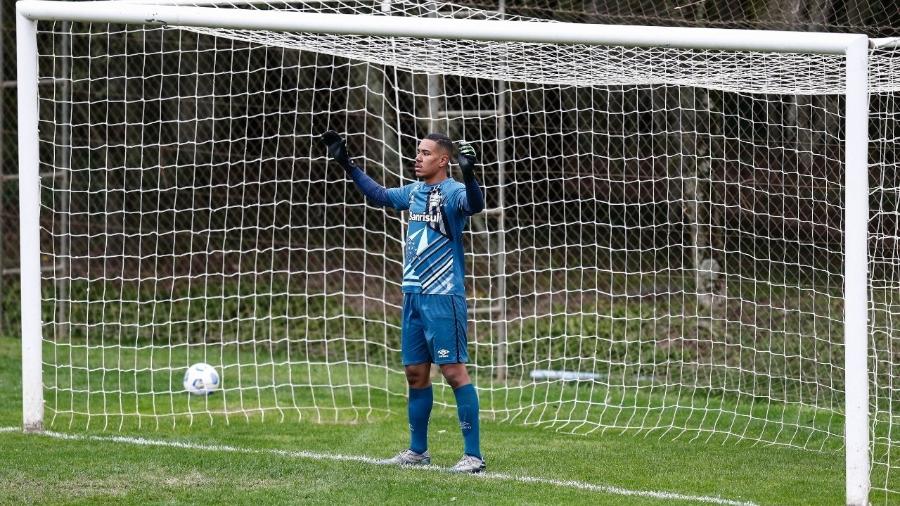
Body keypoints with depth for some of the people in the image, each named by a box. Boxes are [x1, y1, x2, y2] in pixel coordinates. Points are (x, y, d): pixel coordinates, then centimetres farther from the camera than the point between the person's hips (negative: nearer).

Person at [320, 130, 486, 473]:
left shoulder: (452, 191, -11)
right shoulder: (414, 192, 13)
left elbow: (474, 204, -33)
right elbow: (379, 195, 30)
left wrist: (468, 175, -51)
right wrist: (347, 165, 31)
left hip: (443, 297, -8)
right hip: (413, 295, 8)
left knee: (454, 370, -11)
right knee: (415, 372, 13)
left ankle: (473, 455, -10)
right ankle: (418, 451, 23)